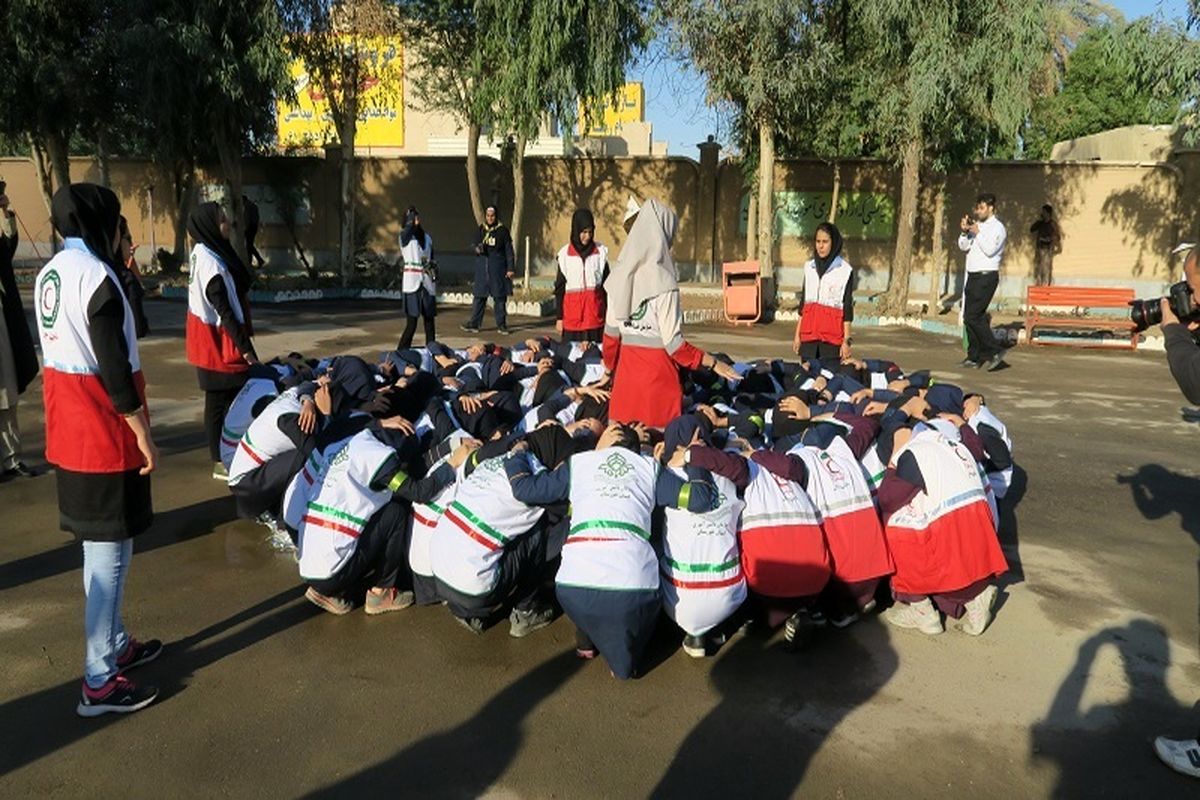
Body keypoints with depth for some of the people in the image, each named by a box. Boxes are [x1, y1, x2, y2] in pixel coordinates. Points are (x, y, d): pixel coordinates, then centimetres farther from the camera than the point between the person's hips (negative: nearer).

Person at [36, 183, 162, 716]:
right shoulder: (96, 276, -18)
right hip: (104, 432, -9)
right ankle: (100, 681, 5)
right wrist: (143, 435, -14)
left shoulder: (50, 273, 11)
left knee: (98, 544, 19)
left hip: (70, 428, 10)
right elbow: (114, 367, -20)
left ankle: (115, 645, 33)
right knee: (110, 550, -3)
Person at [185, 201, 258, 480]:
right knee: (223, 400, 0)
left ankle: (224, 456, 26)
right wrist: (245, 348, -19)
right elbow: (224, 311, -22)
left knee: (223, 398, 16)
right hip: (220, 340, -10)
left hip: (213, 339, 10)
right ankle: (222, 462, 10)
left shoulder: (203, 254, 8)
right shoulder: (211, 263, -22)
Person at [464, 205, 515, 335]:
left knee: (499, 297, 3)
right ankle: (473, 324, 7)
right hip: (482, 267, 3)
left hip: (498, 268, -3)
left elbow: (509, 250, 0)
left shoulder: (503, 231, -1)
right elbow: (475, 245, 16)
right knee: (479, 296, 3)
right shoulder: (481, 229, 8)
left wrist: (510, 268, -4)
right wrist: (477, 249, -9)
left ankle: (501, 325, 11)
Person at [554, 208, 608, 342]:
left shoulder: (600, 252, 5)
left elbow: (606, 284, 8)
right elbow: (559, 287, 6)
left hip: (595, 309, 0)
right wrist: (559, 317, 4)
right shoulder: (565, 254, 3)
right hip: (572, 310, 0)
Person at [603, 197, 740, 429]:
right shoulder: (662, 280, -14)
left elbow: (611, 333, 8)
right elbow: (672, 341, -16)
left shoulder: (620, 276, 2)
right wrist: (714, 363, -8)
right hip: (657, 371, -6)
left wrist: (612, 367, 22)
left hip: (626, 368, 6)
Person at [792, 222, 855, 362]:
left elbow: (848, 307, -3)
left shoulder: (845, 270, -2)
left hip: (832, 335, -4)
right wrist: (797, 334, 12)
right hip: (809, 332, 4)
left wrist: (846, 340, -7)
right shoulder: (809, 267, 12)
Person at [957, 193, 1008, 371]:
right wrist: (965, 232, -6)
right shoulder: (976, 225, 16)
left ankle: (995, 351, -6)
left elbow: (990, 250, -17)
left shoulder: (997, 228, -6)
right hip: (973, 276, 8)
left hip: (986, 277, -8)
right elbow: (963, 246, 10)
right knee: (969, 317, 6)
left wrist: (977, 233, -16)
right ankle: (974, 357, 11)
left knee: (973, 316, -15)